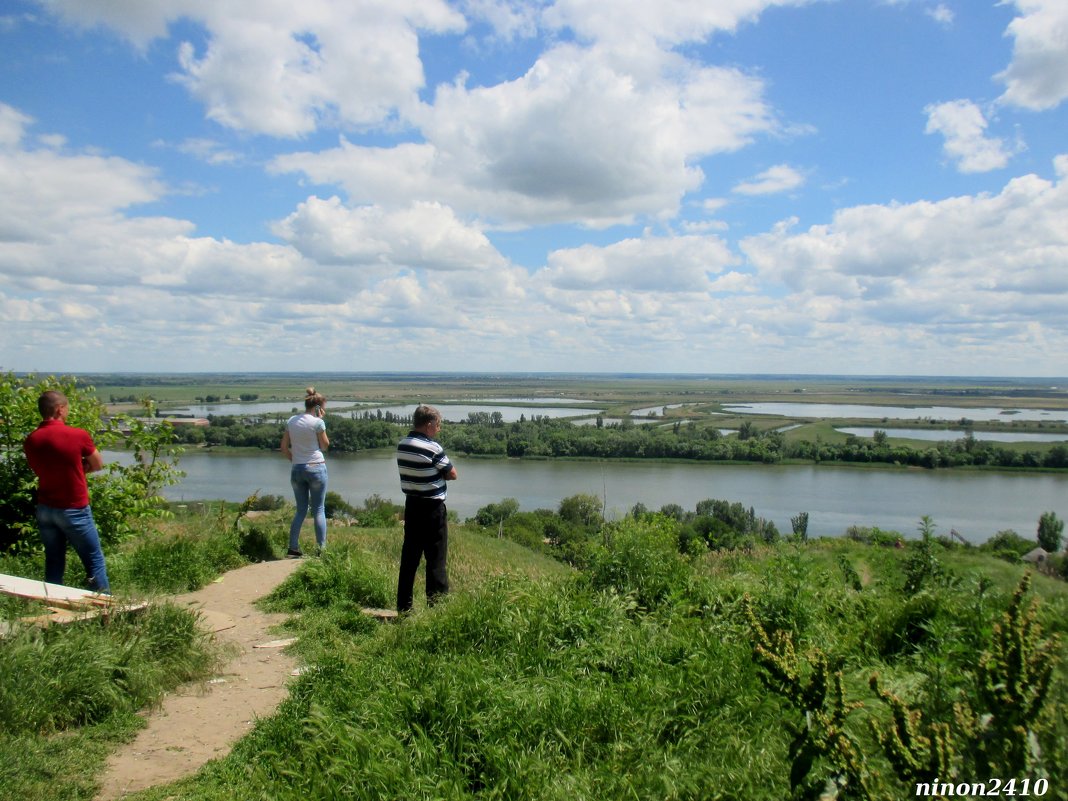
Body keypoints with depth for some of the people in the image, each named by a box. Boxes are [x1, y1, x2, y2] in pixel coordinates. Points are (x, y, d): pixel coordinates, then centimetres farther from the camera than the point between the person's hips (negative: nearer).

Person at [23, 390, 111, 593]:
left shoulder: (31, 441, -1)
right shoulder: (79, 435, -14)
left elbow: (40, 469, 11)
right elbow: (98, 465, -1)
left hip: (45, 509, 5)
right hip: (74, 510, -5)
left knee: (53, 562, 14)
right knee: (95, 560, 5)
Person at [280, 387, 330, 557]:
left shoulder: (291, 421, 7)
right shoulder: (318, 422, -9)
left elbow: (284, 448, 9)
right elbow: (325, 445, 2)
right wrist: (321, 421, 1)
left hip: (296, 469, 5)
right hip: (316, 468, -5)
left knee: (301, 510, 13)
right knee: (319, 510, 2)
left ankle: (293, 548, 8)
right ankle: (321, 549, 2)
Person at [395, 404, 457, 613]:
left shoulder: (402, 445, 5)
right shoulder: (432, 447, -17)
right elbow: (452, 474, -10)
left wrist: (431, 472, 2)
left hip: (411, 504, 7)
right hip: (432, 507, -7)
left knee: (409, 556, 13)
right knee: (436, 558, 1)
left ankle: (403, 605, 18)